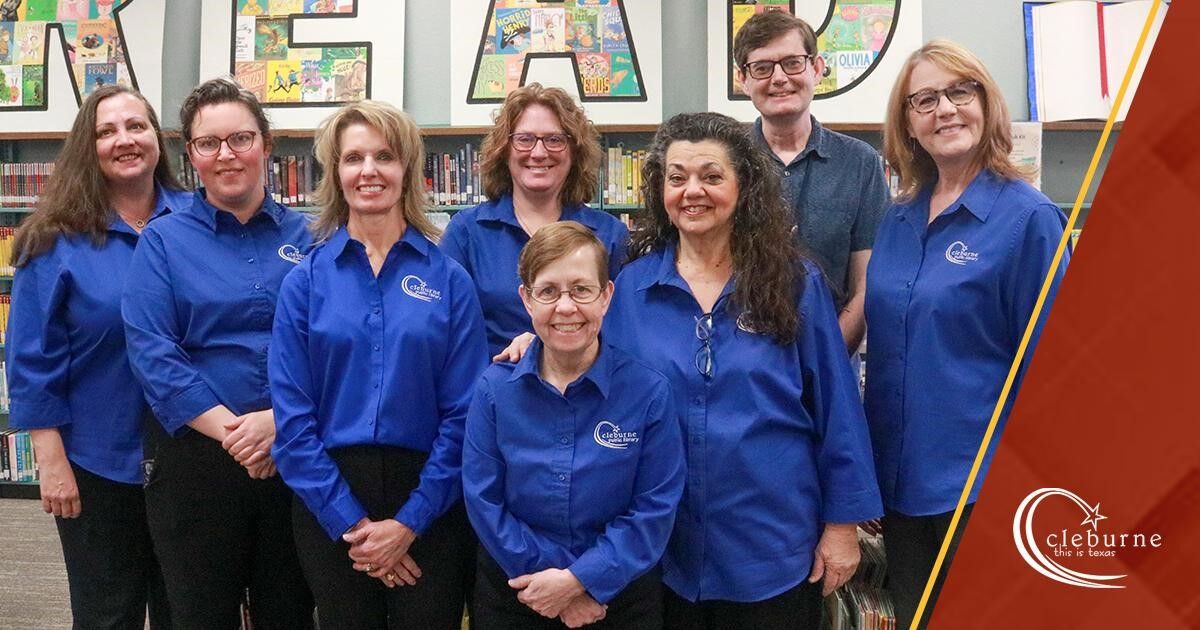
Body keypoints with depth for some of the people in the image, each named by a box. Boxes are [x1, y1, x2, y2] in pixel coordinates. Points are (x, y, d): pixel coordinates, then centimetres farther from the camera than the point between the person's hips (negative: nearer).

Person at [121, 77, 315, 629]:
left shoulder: (307, 238, 6)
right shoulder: (163, 240, 3)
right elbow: (151, 351, -8)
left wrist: (279, 420, -17)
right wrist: (230, 431, -17)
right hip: (195, 456, -1)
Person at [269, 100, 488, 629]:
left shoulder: (450, 280, -1)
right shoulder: (305, 281, 0)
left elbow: (465, 412, -5)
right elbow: (292, 416, -3)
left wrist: (410, 521, -10)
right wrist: (350, 522, -10)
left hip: (430, 504, 0)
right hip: (331, 502, 1)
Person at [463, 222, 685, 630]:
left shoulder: (649, 391, -13)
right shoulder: (494, 389, -9)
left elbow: (655, 509, -13)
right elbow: (483, 500, -9)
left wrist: (578, 578, -19)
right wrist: (554, 584, -15)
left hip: (620, 592, -1)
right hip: (514, 592, 1)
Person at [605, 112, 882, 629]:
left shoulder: (795, 284, -4)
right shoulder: (630, 286, -1)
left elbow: (836, 407, -2)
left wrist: (843, 521, -2)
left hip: (775, 550, -1)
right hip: (664, 549, 1)